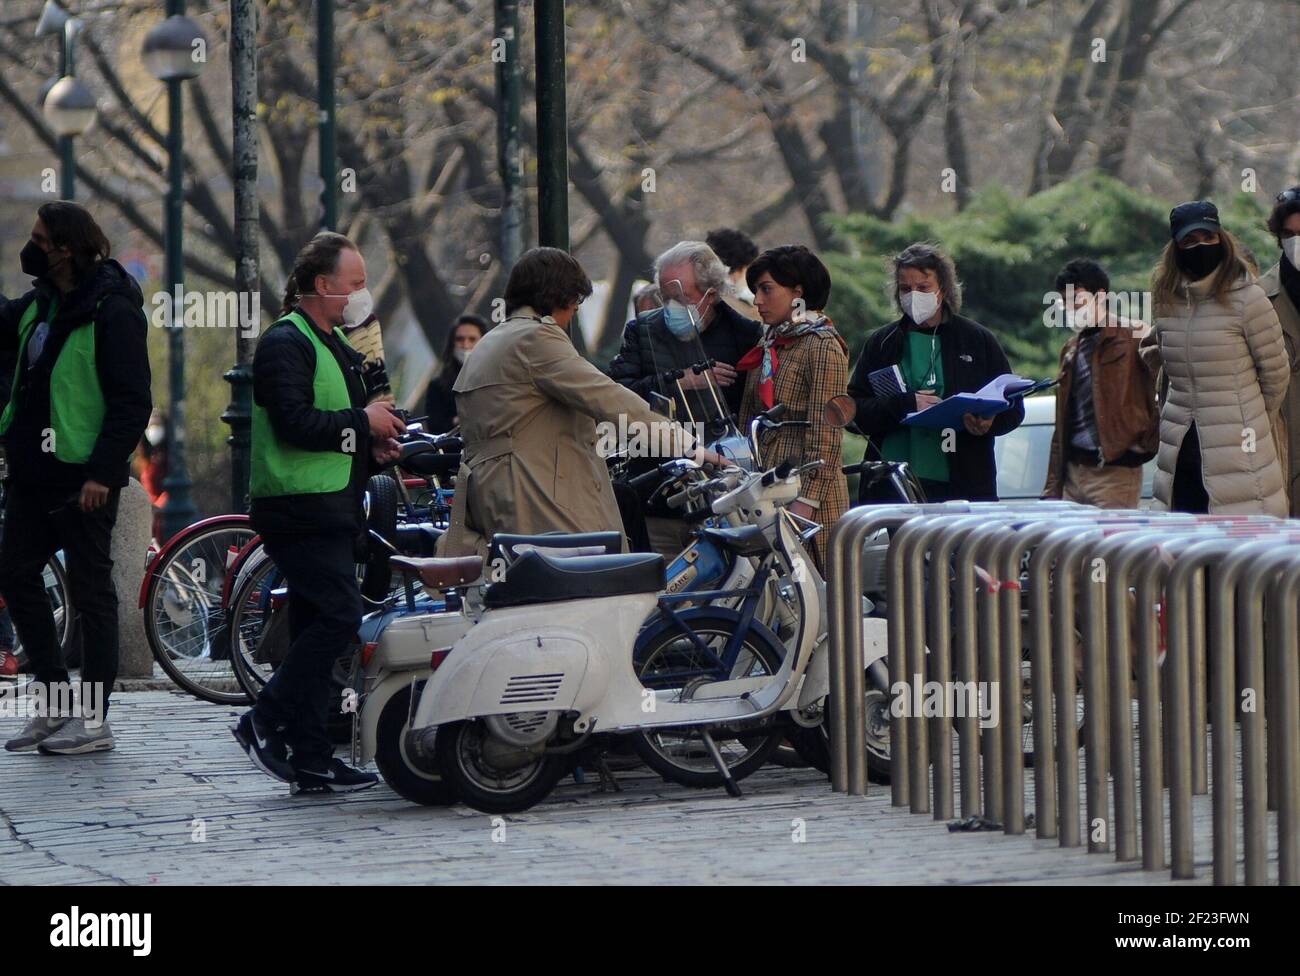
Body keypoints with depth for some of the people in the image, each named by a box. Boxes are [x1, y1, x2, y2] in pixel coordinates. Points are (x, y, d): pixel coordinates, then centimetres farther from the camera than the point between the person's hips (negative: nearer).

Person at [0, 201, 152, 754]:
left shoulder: (113, 312, -14)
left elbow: (132, 403, -17)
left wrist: (101, 473, -21)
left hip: (82, 479, -9)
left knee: (90, 591, -1)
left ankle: (94, 720, 5)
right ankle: (57, 705, 19)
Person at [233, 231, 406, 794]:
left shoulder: (337, 346, 21)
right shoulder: (285, 343, -11)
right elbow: (295, 421, -23)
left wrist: (374, 446, 12)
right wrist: (362, 423, -15)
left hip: (334, 510, 10)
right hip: (300, 509, -10)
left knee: (316, 631, 8)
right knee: (339, 616, -18)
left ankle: (311, 762, 9)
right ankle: (264, 723, -9)